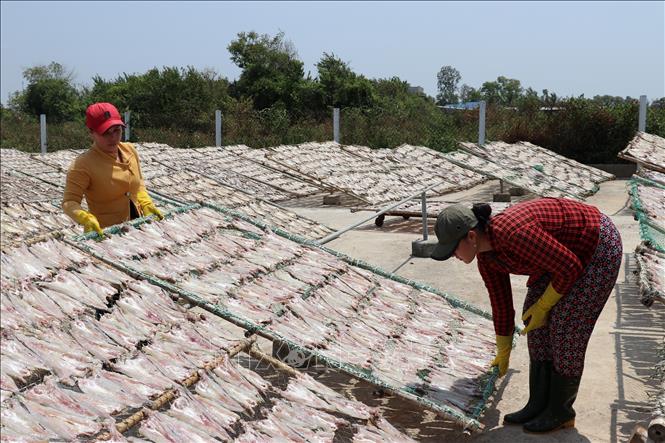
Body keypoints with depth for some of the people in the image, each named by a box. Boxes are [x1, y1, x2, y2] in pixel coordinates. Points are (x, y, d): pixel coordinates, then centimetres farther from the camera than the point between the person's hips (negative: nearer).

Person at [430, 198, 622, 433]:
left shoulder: (516, 235, -36)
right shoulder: (486, 255, -7)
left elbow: (570, 268, -28)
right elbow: (501, 303, 7)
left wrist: (543, 306, -14)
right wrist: (503, 352, 17)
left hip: (600, 248, -8)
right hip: (567, 249, 8)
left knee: (566, 326, -7)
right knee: (536, 319, 3)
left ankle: (560, 410, 9)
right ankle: (539, 404, 12)